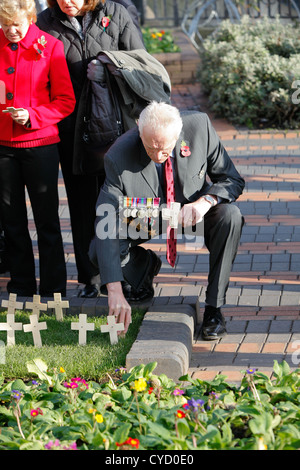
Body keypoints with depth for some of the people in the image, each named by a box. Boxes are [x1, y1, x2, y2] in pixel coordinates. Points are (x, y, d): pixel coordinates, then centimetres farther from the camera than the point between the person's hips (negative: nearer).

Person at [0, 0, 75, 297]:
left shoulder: (49, 46, -4)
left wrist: (32, 115, -17)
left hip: (40, 143, -3)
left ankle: (53, 291, 12)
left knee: (47, 220, 3)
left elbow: (66, 101, -4)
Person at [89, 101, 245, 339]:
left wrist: (206, 201, -37)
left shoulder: (199, 126, -26)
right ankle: (146, 265, 12)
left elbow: (233, 180, -13)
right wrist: (115, 291, -42)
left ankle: (214, 307, -19)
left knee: (230, 216, -32)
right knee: (99, 250, -25)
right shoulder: (119, 157, -31)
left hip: (192, 212, 0)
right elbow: (106, 224, -33)